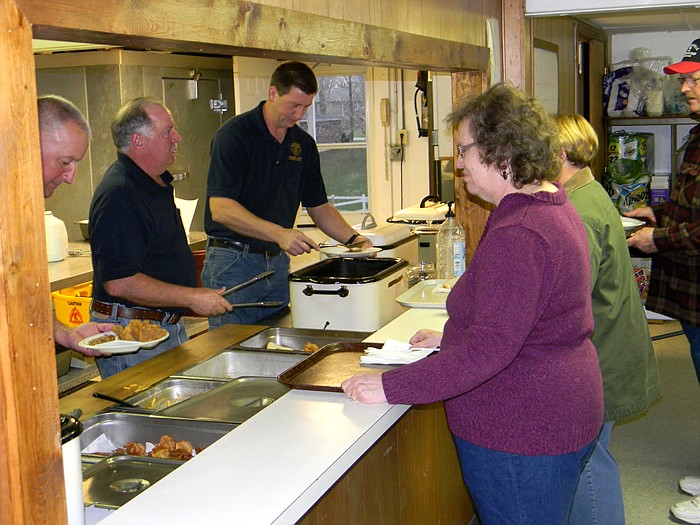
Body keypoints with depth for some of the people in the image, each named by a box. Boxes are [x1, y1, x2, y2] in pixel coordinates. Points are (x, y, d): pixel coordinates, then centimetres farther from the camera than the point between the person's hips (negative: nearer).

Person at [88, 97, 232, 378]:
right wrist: (192, 298, -20)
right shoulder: (118, 196, -22)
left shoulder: (157, 182, 12)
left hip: (169, 323, 10)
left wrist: (200, 296, 17)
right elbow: (119, 282, -26)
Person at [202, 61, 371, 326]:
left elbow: (319, 207, 17)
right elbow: (220, 208, -20)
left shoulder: (304, 144, 9)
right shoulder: (233, 135, -11)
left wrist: (353, 239, 0)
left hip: (278, 263, 6)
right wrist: (279, 233, -27)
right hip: (233, 263, -6)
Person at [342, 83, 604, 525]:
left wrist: (391, 387, -28)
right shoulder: (553, 208, 10)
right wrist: (451, 339, 18)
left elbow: (490, 347, -31)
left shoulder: (517, 235, -26)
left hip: (521, 436, -11)